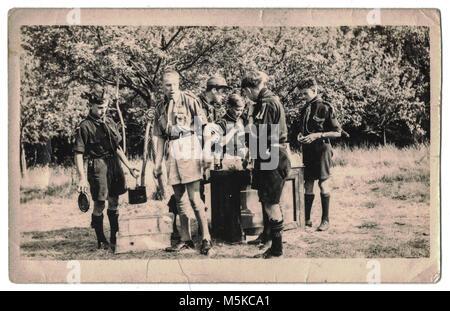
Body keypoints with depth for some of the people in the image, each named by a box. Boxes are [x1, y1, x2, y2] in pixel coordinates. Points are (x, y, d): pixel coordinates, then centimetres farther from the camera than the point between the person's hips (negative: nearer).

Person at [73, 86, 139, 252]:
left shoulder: (110, 123, 11)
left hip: (114, 164, 6)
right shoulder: (85, 127, -8)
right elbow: (78, 154, -10)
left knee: (114, 202, 11)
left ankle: (114, 238, 23)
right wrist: (82, 178, -17)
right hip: (98, 166, -6)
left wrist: (130, 168, 15)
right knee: (99, 205, 1)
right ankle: (101, 241, 15)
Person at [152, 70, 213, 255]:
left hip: (189, 149, -5)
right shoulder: (161, 108, 16)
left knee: (194, 198, -10)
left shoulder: (190, 100, 1)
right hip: (171, 154, 5)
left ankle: (206, 239, -3)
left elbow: (203, 127, -3)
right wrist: (157, 164, 14)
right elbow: (160, 138, 19)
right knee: (179, 199, 8)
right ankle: (186, 240, 15)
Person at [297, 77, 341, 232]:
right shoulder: (304, 110, 12)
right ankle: (306, 219, 15)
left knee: (323, 185, -3)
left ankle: (325, 220, 6)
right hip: (307, 150, 6)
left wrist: (317, 135, -15)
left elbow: (337, 132, -7)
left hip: (321, 149, -6)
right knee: (308, 185, 8)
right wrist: (300, 135, 3)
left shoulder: (325, 107, -7)